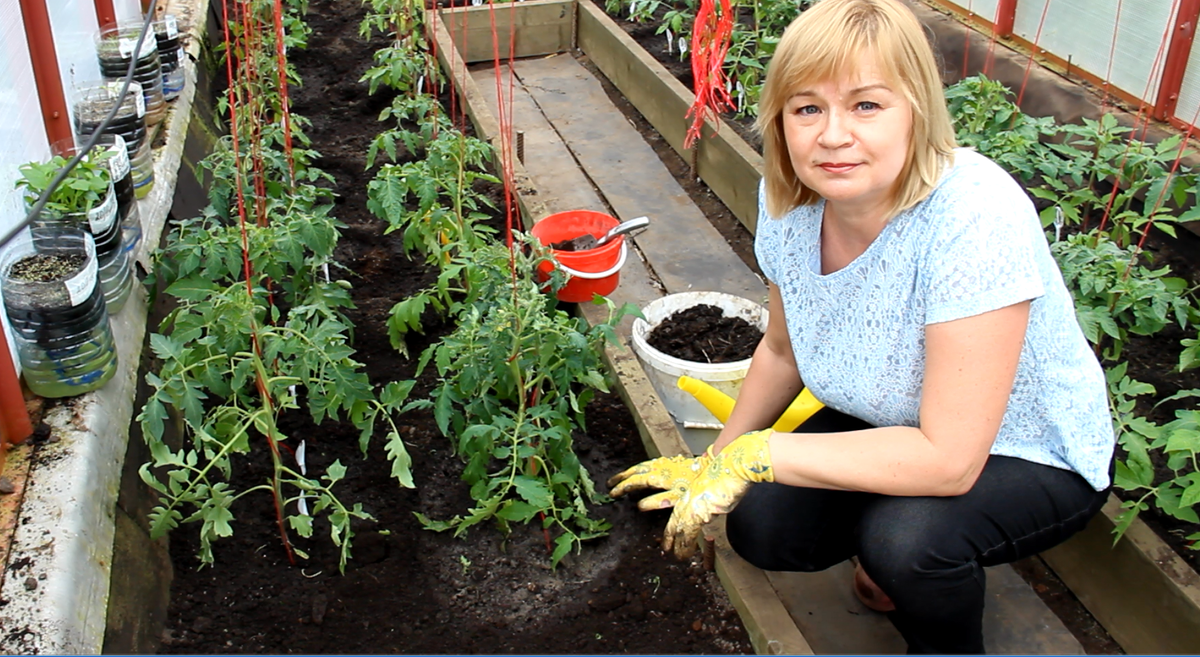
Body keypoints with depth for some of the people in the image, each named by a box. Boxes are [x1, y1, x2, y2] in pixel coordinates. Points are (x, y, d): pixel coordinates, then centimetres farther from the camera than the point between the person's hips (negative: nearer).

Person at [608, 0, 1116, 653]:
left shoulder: (975, 219, -35)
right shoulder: (789, 201, -15)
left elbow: (948, 459, -36)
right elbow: (783, 349, 5)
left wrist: (754, 454, -32)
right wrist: (714, 463, 3)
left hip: (1028, 457, -5)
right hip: (896, 426, 5)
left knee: (905, 534, -32)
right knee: (760, 525, -13)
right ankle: (895, 556, 17)